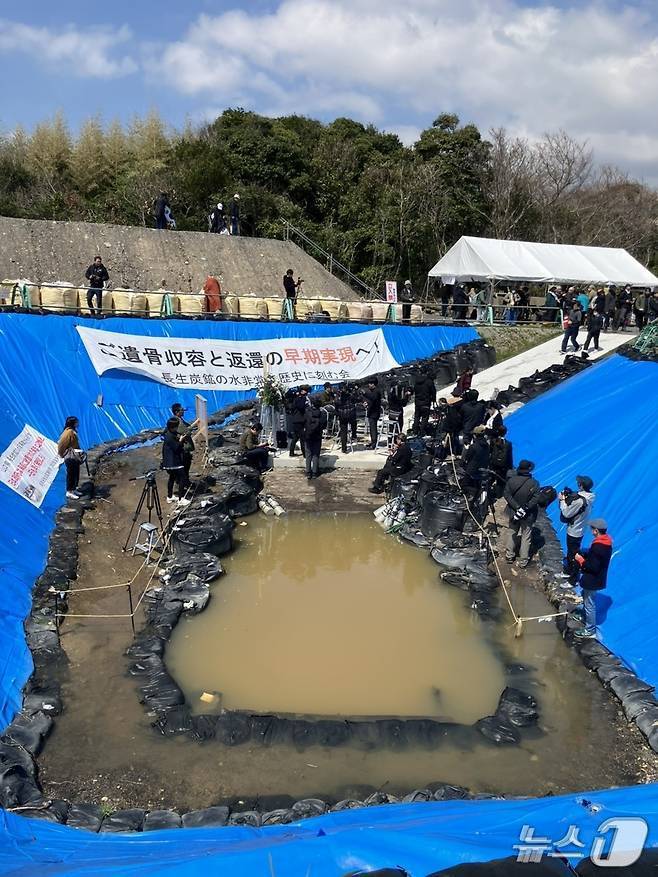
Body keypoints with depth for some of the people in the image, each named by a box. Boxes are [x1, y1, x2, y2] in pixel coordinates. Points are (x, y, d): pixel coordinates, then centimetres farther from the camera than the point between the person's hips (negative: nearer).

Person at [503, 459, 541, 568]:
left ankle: (509, 556, 29)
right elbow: (536, 498, -23)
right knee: (526, 536, 11)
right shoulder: (534, 483, -20)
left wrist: (517, 507, -16)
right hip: (528, 515, -2)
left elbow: (506, 494, -15)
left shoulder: (511, 480, -14)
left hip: (513, 512, 2)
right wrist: (526, 508, -18)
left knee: (512, 533, 21)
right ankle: (523, 561, 17)